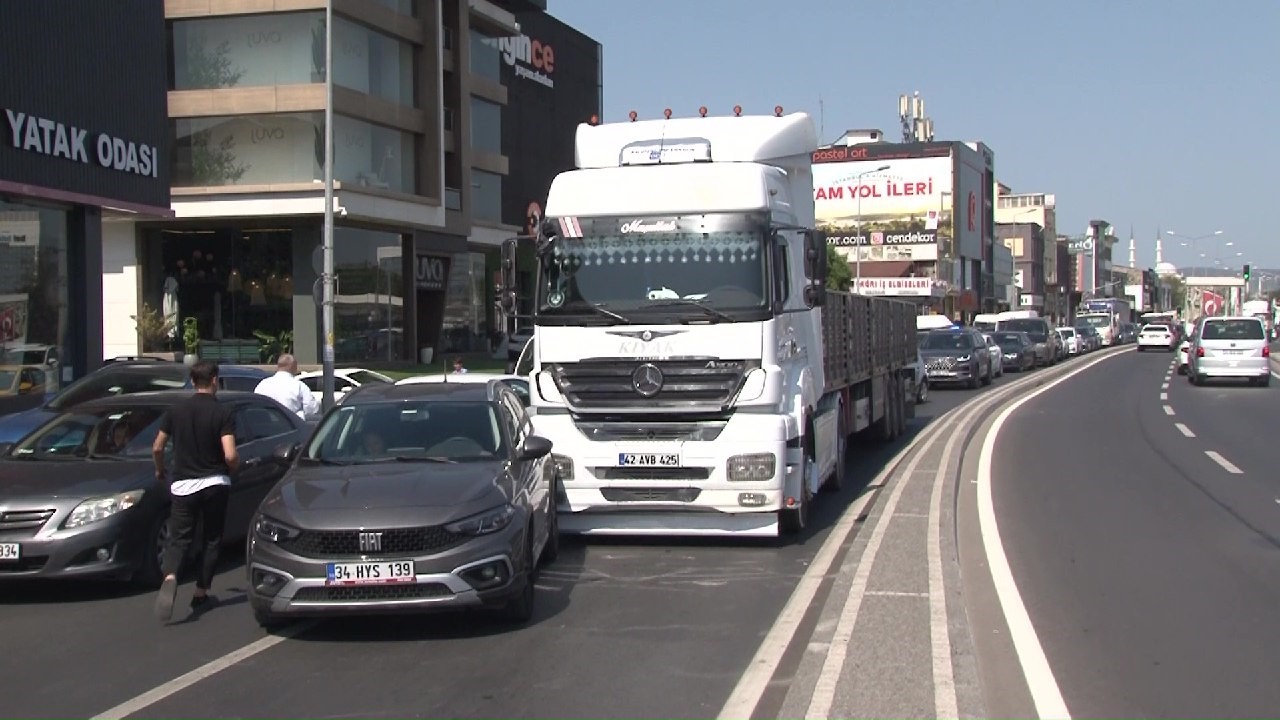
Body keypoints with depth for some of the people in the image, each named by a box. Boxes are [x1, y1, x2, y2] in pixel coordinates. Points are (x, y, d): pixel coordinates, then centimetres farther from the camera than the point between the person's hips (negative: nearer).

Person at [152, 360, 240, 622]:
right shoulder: (223, 412, -10)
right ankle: (201, 593, 16)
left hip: (182, 484, 2)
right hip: (215, 483, -2)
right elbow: (230, 455, -17)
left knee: (178, 538, 2)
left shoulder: (176, 410, 1)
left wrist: (160, 470, 26)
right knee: (211, 539, 13)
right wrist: (234, 467, 5)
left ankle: (170, 577, -27)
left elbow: (157, 447, 7)